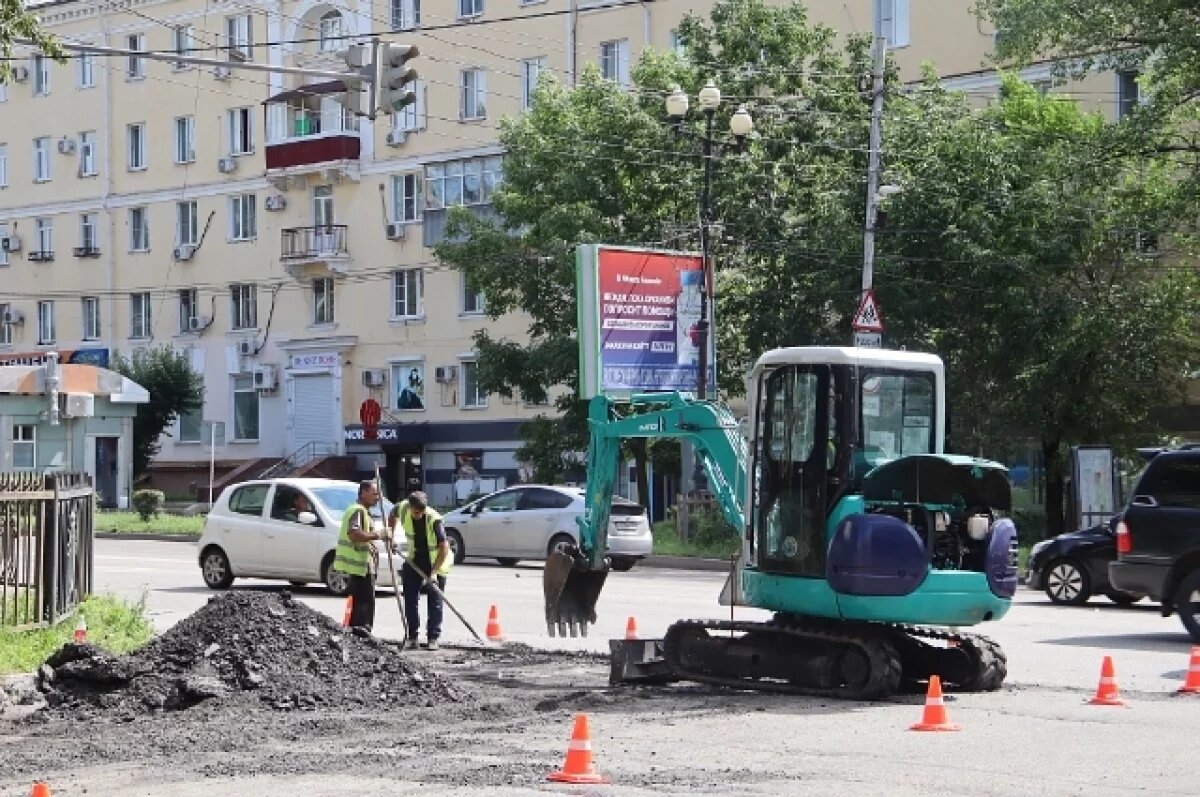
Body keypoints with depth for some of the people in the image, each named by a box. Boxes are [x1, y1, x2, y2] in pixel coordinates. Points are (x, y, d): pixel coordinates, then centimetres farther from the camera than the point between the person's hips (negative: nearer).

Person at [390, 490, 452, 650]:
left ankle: (433, 638, 4)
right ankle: (412, 636, 11)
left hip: (436, 563, -4)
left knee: (435, 601, -2)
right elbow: (393, 514, 12)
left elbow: (444, 547, -26)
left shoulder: (434, 519, -29)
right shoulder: (403, 509, -15)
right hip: (414, 561, 4)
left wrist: (434, 572, -29)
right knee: (410, 599, 3)